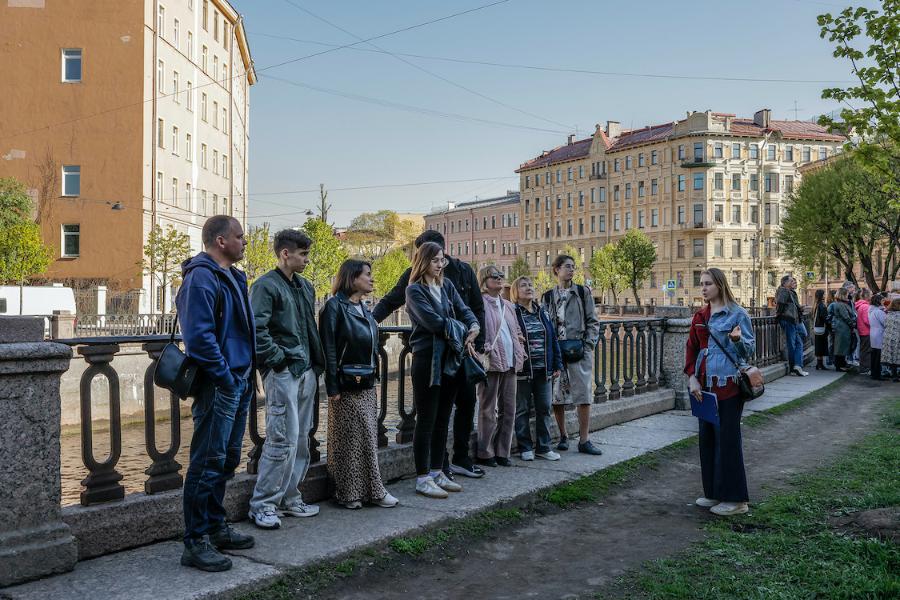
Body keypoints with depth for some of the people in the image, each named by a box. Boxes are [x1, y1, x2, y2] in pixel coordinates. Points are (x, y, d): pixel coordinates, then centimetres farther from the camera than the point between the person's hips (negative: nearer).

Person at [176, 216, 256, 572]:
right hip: (217, 386, -10)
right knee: (208, 463, -4)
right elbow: (199, 335, -22)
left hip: (238, 383, 10)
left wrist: (246, 377, 15)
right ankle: (196, 543, 4)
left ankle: (215, 528, 30)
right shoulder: (202, 277, -14)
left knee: (226, 461, 17)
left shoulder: (231, 276, 17)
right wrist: (225, 378, -19)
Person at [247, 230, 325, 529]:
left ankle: (289, 498, 24)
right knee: (283, 439, -8)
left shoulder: (305, 287, 17)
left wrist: (317, 362, 15)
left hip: (306, 371, 8)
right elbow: (256, 328, -19)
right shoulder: (266, 285, -9)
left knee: (301, 439, 12)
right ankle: (262, 504, 4)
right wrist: (277, 358, -15)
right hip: (282, 373, -8)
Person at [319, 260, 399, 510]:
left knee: (369, 438, 10)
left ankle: (372, 489, 18)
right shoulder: (334, 306, -10)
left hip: (367, 386, 7)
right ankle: (348, 493, 11)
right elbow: (328, 348, -14)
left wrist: (374, 375, 15)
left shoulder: (364, 309, 14)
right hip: (346, 386, -7)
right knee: (348, 439, 1)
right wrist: (333, 388, -17)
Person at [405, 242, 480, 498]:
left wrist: (474, 327, -15)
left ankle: (437, 472, 22)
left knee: (443, 419, 12)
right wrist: (462, 330, -7)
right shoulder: (415, 290, -7)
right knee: (426, 420, -2)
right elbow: (434, 322, -17)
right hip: (427, 359, -7)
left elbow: (464, 311, 7)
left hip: (450, 359, 7)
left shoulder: (447, 285, 14)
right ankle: (422, 478, 6)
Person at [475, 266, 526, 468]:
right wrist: (486, 351, -17)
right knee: (488, 410, 0)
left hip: (510, 363, 8)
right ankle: (485, 453, 9)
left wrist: (520, 353, 15)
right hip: (491, 362, -7)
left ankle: (502, 452, 19)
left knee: (508, 409, 9)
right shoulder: (480, 304, -6)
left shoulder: (508, 305, 19)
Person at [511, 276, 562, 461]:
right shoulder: (512, 313, -4)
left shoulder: (542, 313, 13)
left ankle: (544, 447, 17)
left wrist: (557, 365, 8)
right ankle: (525, 448, 14)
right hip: (522, 371, -5)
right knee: (522, 410, 4)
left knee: (544, 409, 8)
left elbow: (553, 339, 13)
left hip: (544, 370, 5)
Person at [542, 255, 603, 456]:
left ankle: (584, 441, 1)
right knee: (557, 395, 2)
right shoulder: (548, 296, 10)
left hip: (579, 350, -1)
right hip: (556, 351, 1)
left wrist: (588, 345, -3)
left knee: (584, 394, -5)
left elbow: (592, 322, 8)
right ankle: (563, 436, 17)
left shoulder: (583, 292, 8)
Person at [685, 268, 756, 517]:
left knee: (728, 439, -3)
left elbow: (750, 349, -5)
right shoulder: (700, 316, 11)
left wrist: (737, 339, -27)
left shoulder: (737, 314, -6)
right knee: (707, 437, 11)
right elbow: (691, 348, 12)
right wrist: (692, 377, 0)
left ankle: (735, 498, 7)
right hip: (705, 385, 7)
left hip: (729, 386, -7)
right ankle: (713, 492, 23)